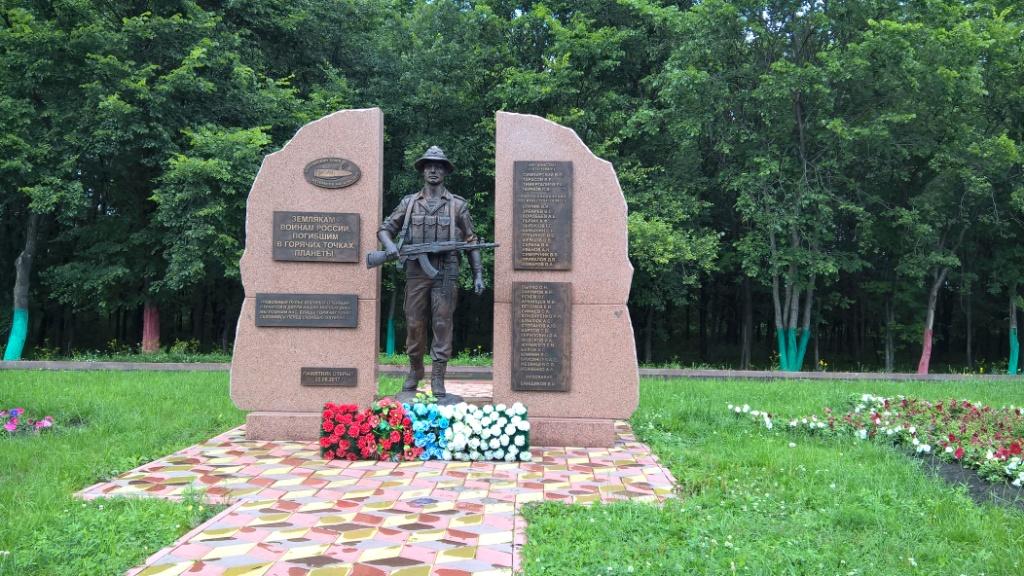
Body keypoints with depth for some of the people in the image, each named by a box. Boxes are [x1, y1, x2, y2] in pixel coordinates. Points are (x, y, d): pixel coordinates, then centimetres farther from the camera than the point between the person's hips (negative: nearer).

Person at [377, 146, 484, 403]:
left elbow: (471, 241, 8)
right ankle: (415, 371, 28)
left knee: (442, 326, -2)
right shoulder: (409, 202, 10)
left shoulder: (458, 205, 7)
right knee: (414, 325, 7)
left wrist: (478, 274, 2)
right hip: (416, 273, 2)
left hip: (445, 275, -1)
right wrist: (389, 244, -9)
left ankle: (438, 385, 2)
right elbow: (385, 228, 14)